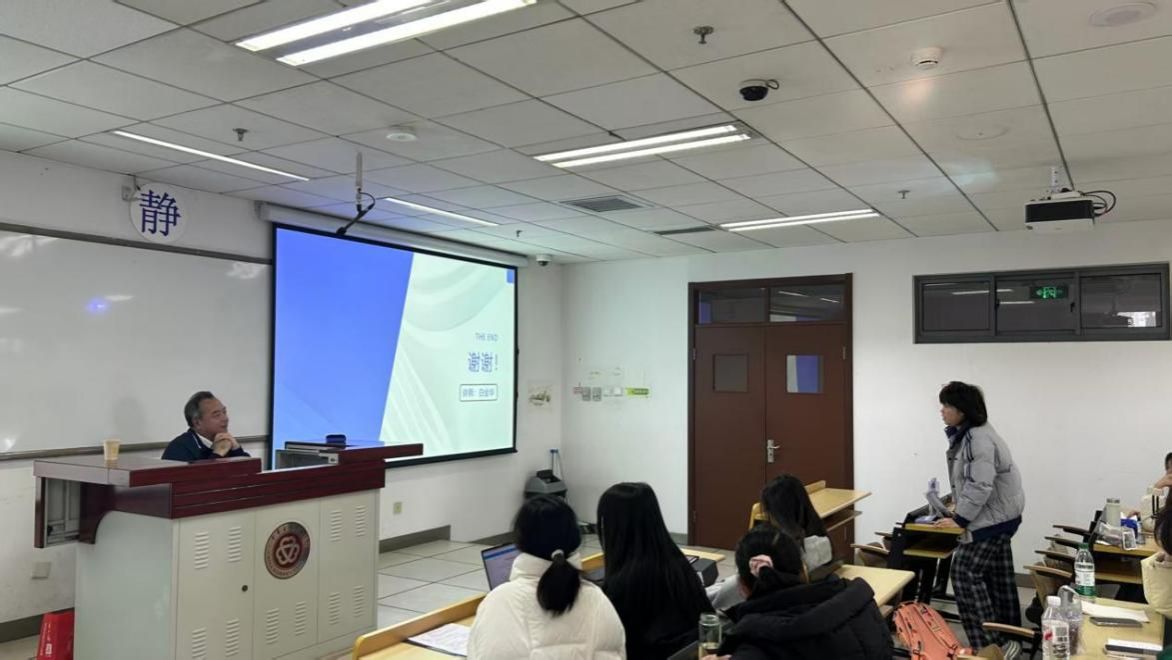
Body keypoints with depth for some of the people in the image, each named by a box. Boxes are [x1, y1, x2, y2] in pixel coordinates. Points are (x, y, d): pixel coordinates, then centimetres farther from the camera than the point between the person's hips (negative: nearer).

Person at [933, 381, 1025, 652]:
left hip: (993, 516, -10)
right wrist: (958, 502, 12)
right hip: (998, 515, 10)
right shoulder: (967, 434, 8)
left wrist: (959, 519, -26)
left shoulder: (979, 439, -24)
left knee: (965, 573, -10)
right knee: (998, 577, 17)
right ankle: (1006, 637, 28)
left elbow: (981, 486, -30)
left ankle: (986, 643, -5)